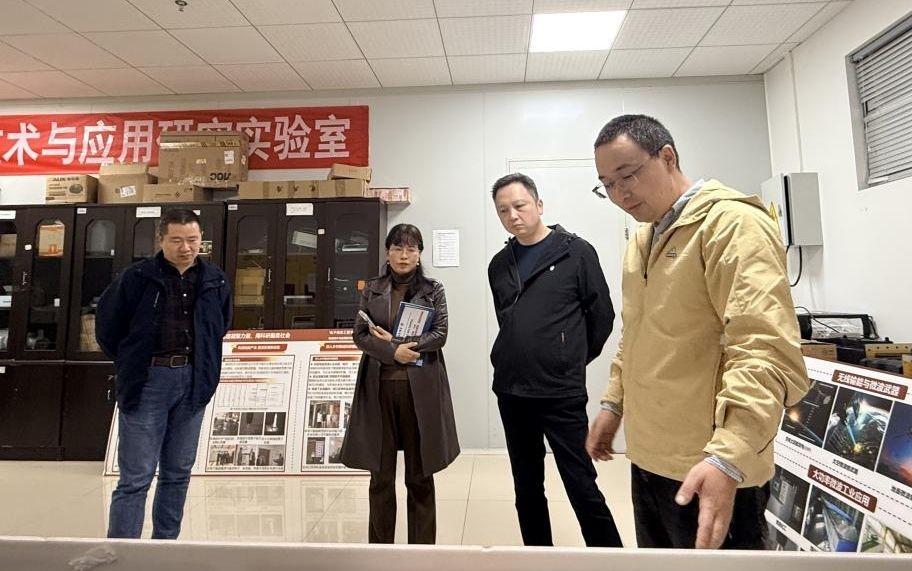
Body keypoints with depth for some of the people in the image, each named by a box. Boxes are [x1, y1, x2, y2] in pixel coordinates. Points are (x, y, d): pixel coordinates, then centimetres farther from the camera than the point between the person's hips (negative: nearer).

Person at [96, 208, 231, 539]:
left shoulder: (214, 281, 2)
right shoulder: (138, 277, -8)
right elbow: (107, 325, 3)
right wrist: (131, 363, 7)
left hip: (192, 381, 4)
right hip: (148, 381, -4)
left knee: (178, 472, 14)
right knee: (136, 476, 1)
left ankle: (165, 544, 30)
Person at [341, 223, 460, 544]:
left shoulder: (433, 290, 4)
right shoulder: (372, 290, 9)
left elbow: (440, 335, -6)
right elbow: (359, 335, 2)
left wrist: (393, 340, -11)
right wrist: (394, 352, -15)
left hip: (420, 388, -1)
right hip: (379, 387, 2)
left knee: (420, 475, 9)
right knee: (381, 474, 10)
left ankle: (422, 547, 23)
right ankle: (380, 546, 25)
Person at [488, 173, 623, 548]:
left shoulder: (576, 253, -5)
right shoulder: (499, 265, 9)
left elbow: (602, 316, -1)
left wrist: (574, 361, 6)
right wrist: (516, 362, 13)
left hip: (562, 394, -5)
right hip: (510, 392, 5)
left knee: (582, 488, 0)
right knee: (527, 489, 16)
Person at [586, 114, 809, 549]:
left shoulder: (732, 224, -15)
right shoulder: (643, 238, 13)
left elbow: (766, 352, -25)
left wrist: (729, 456, -33)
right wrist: (614, 403, 15)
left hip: (710, 471, -8)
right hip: (648, 460, 8)